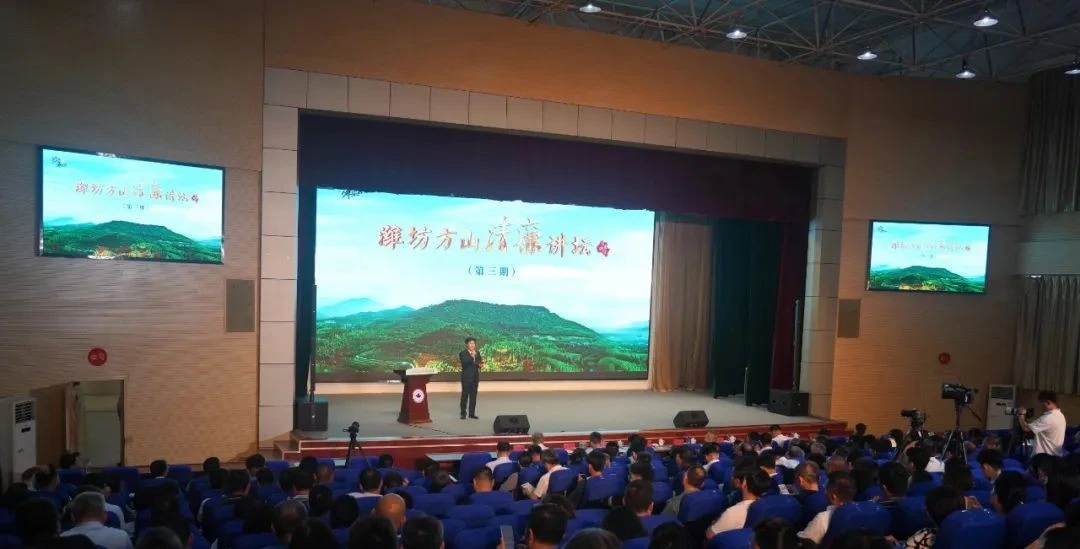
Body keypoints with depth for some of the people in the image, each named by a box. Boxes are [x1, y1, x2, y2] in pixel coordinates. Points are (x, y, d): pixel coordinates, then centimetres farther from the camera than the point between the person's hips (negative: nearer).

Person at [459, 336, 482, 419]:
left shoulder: (477, 353, 9)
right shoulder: (463, 353, -8)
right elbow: (464, 363, -23)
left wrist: (480, 365, -5)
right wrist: (472, 356, -32)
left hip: (475, 377, 5)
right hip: (466, 378, -5)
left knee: (473, 396, 8)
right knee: (465, 395, 0)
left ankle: (472, 413, 14)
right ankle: (463, 413, 7)